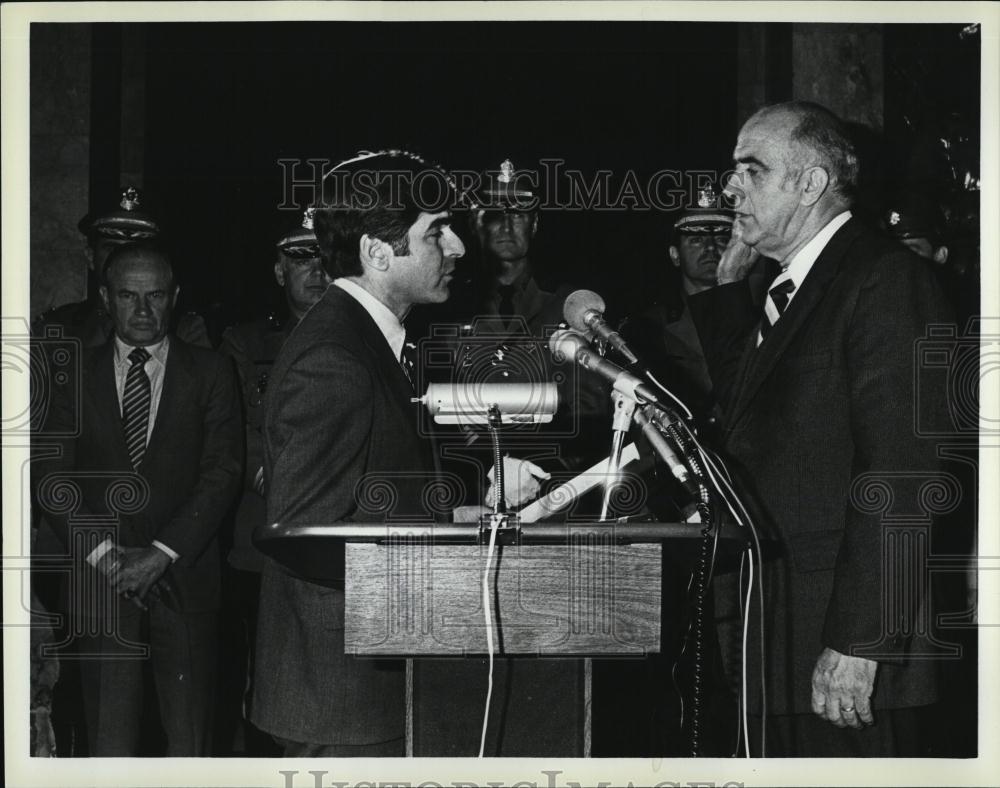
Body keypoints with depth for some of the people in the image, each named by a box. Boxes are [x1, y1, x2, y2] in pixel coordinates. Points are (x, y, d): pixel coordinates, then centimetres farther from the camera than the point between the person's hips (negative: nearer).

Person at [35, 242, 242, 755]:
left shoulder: (210, 373, 6)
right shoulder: (76, 375, 8)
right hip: (101, 580, 1)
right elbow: (52, 477, 3)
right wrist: (103, 553, -10)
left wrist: (162, 553, -11)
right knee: (110, 741, 2)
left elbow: (222, 472, -2)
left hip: (185, 578, -1)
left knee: (190, 740, 2)